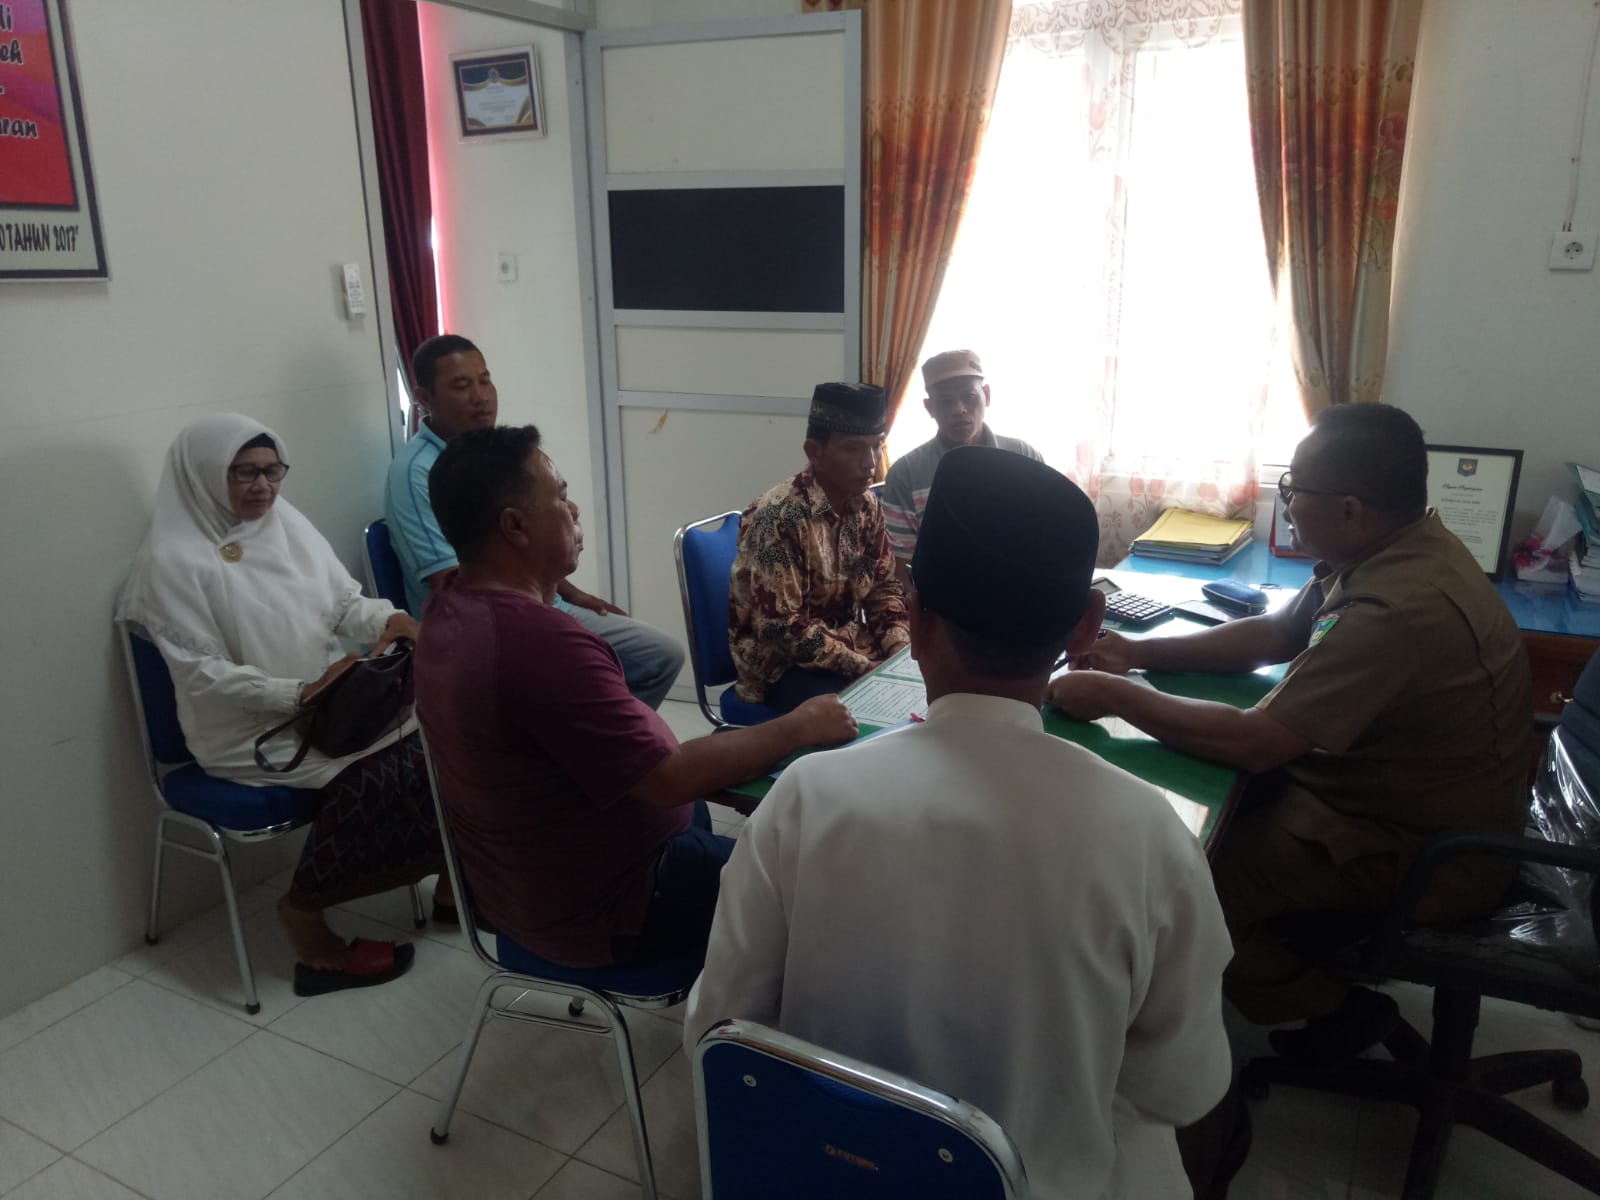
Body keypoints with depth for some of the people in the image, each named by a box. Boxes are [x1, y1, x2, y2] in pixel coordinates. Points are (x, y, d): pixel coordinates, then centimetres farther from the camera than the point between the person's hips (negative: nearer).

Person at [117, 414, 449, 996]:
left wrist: (388, 620, -17)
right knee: (375, 772, -27)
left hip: (330, 700, 6)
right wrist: (299, 694, -25)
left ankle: (451, 883, 4)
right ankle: (305, 914, -6)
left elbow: (346, 601, 7)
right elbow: (202, 674, -14)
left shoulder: (287, 524, 7)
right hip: (247, 730, -6)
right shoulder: (174, 559, -11)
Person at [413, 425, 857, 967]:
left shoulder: (447, 607, -5)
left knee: (700, 808, 31)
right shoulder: (544, 642, -34)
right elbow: (671, 779, -30)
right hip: (592, 911, -9)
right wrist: (800, 728, -18)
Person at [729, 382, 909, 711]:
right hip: (783, 664, -7)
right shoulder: (779, 517, -21)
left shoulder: (867, 505, 1)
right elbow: (782, 628, -23)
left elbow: (883, 587, 11)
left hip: (854, 647, 7)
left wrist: (902, 651, -7)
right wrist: (864, 668, -23)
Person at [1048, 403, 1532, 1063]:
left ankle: (1337, 1007, 10)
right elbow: (1273, 633, 9)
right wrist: (1140, 652, -1)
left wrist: (1115, 695, -20)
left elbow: (1249, 742, -32)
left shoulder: (1398, 611, -34)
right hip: (1391, 788, 10)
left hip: (1418, 855, -9)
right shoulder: (1397, 545, -2)